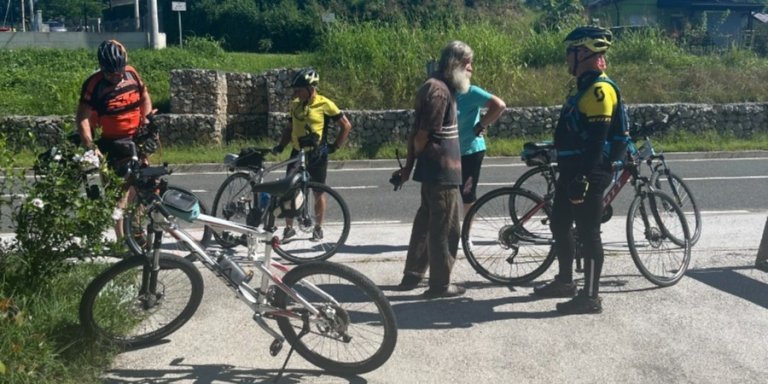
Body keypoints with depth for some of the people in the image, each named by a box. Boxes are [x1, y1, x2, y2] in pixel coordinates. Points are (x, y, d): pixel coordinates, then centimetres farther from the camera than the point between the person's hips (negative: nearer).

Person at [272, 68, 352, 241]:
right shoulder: (295, 104, 6)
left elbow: (346, 125, -5)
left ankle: (318, 228, 24)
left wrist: (334, 146, -6)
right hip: (298, 152, 4)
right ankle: (289, 227, 7)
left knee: (318, 193, 7)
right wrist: (281, 145, 6)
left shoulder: (324, 104, -9)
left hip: (317, 155, -4)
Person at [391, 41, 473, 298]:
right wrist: (411, 165, -2)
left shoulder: (441, 87, 16)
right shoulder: (439, 90, -17)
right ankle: (440, 284, 9)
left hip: (434, 171, 10)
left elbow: (418, 133, 16)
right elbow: (423, 136, -20)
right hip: (442, 171, -10)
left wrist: (409, 166, 15)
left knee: (426, 222, 17)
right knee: (445, 229, -1)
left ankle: (412, 276, 27)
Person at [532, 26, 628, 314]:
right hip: (571, 170, 10)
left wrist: (584, 176, -26)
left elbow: (597, 139, -23)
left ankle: (591, 297, 8)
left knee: (587, 232, -3)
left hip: (588, 174, -10)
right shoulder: (584, 85, 15)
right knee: (559, 225, 18)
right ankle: (565, 281, 33)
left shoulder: (599, 88, -17)